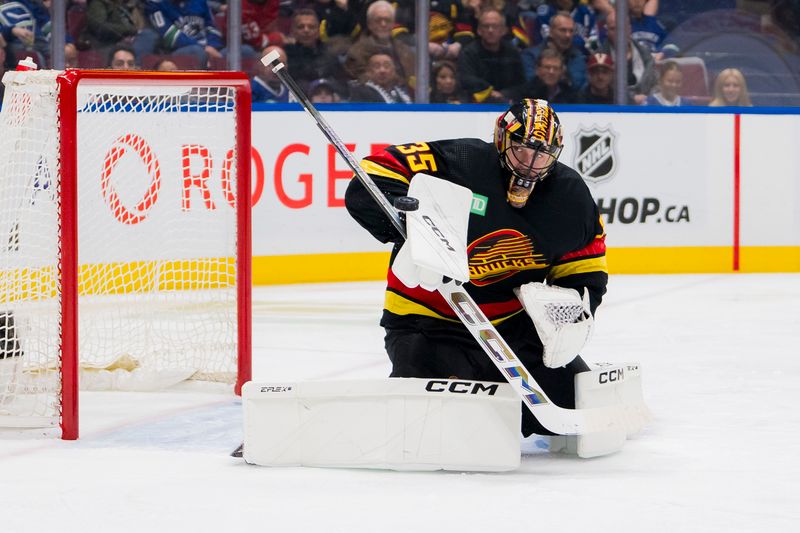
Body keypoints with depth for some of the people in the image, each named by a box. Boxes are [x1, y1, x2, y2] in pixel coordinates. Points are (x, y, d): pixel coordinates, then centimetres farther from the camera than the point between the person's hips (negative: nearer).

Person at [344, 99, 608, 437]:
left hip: (513, 325, 5)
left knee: (575, 398, 1)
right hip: (429, 320, -5)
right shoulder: (453, 162, -18)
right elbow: (369, 185, -23)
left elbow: (585, 268, 10)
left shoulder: (569, 194, -2)